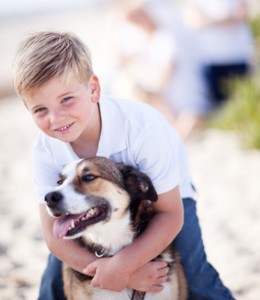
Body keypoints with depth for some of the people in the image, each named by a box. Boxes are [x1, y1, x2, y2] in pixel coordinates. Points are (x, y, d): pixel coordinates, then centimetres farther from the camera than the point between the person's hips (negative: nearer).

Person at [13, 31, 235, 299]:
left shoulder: (142, 127, -39)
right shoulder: (45, 151, -27)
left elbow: (170, 214, -32)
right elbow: (54, 234, -24)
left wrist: (122, 265, -43)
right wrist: (115, 270, -39)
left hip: (166, 197, -3)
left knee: (193, 277, -17)